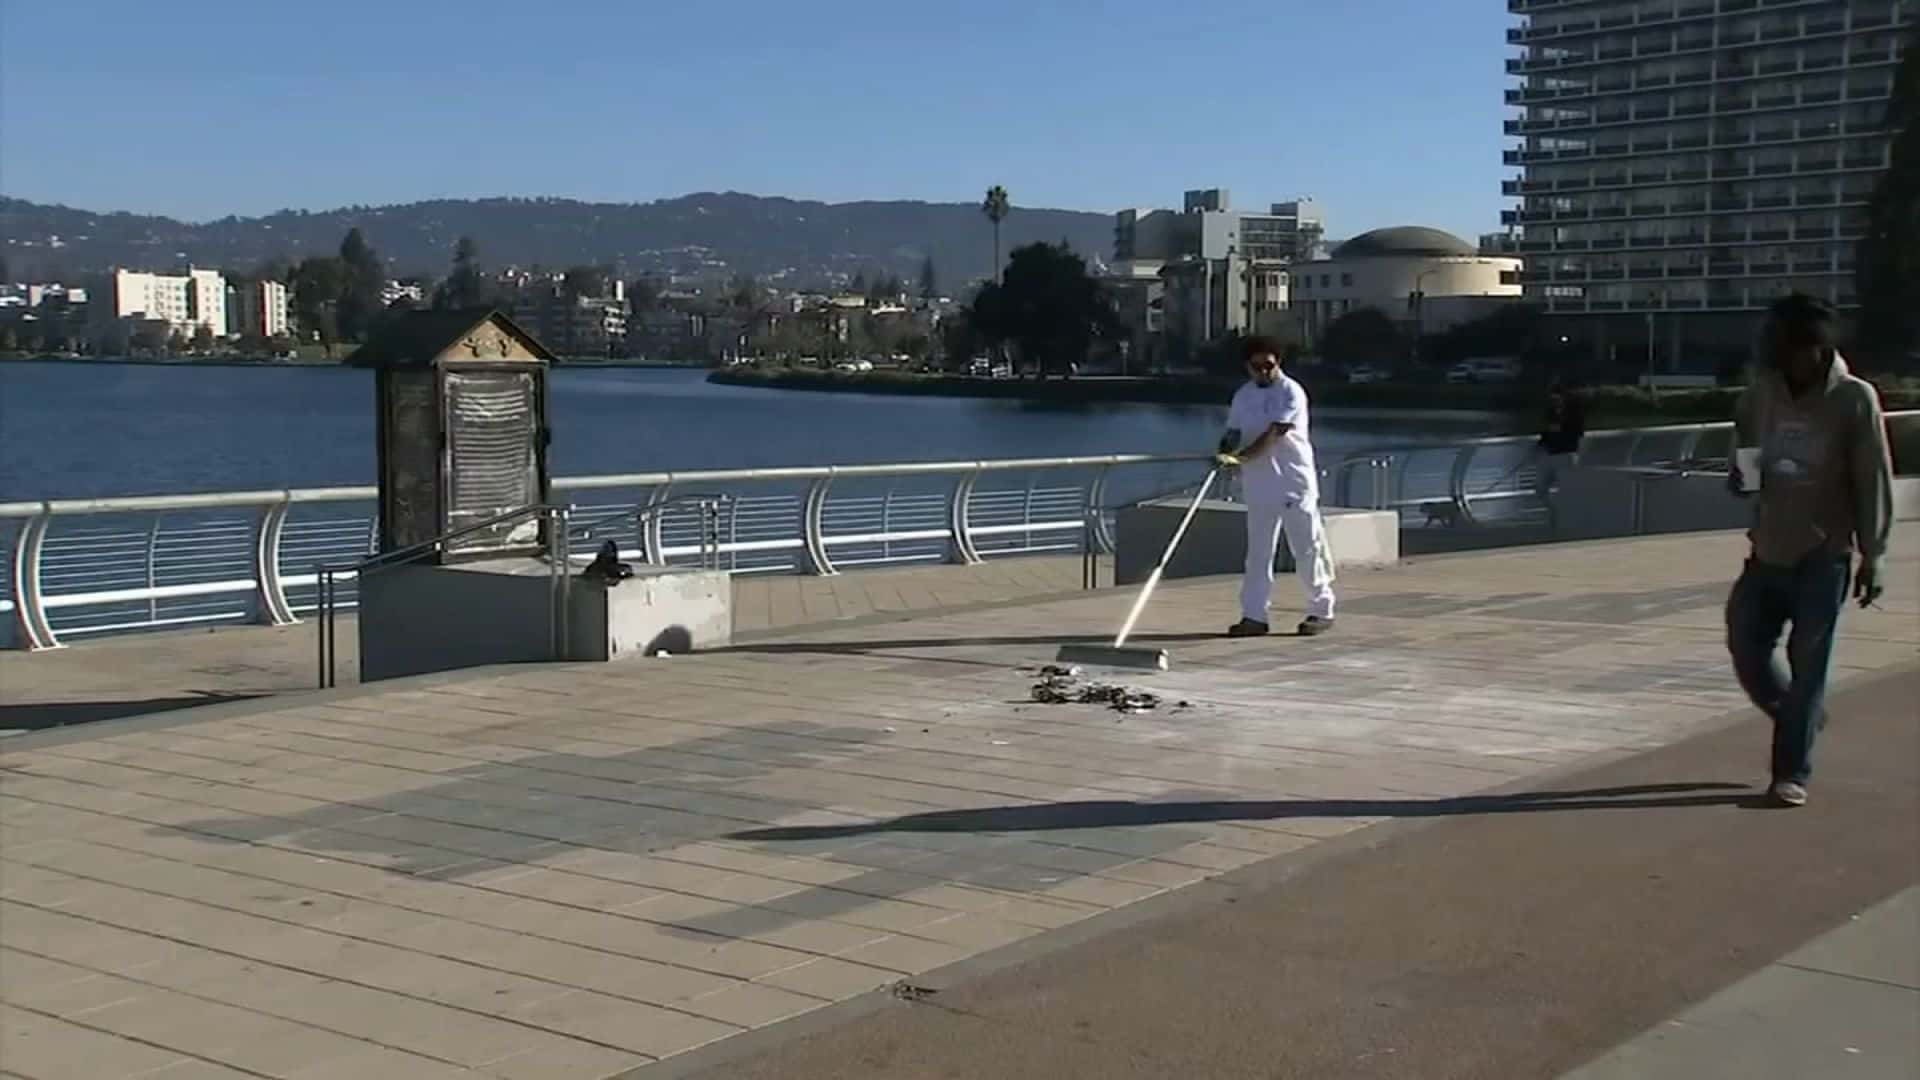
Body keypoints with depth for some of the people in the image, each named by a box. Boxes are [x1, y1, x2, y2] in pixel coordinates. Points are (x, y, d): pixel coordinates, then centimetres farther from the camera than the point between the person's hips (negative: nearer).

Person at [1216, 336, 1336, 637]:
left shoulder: (1291, 393, -10)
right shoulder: (1242, 396, 10)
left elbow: (1272, 436, -19)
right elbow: (1233, 433, 10)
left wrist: (1240, 458, -26)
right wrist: (1226, 453, -13)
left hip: (1295, 484, -5)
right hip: (1259, 486, 5)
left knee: (1308, 550, 1)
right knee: (1258, 553, 5)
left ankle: (1322, 610, 13)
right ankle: (1254, 615, 9)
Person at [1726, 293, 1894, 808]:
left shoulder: (1854, 399, -8)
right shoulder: (1762, 392, 2)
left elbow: (1874, 484, -6)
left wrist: (1872, 556, -8)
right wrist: (1740, 475, -7)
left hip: (1823, 557, -4)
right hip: (1768, 551, 5)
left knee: (1808, 665, -3)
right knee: (1747, 650, 6)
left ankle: (1792, 773, 5)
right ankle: (1802, 718, 33)